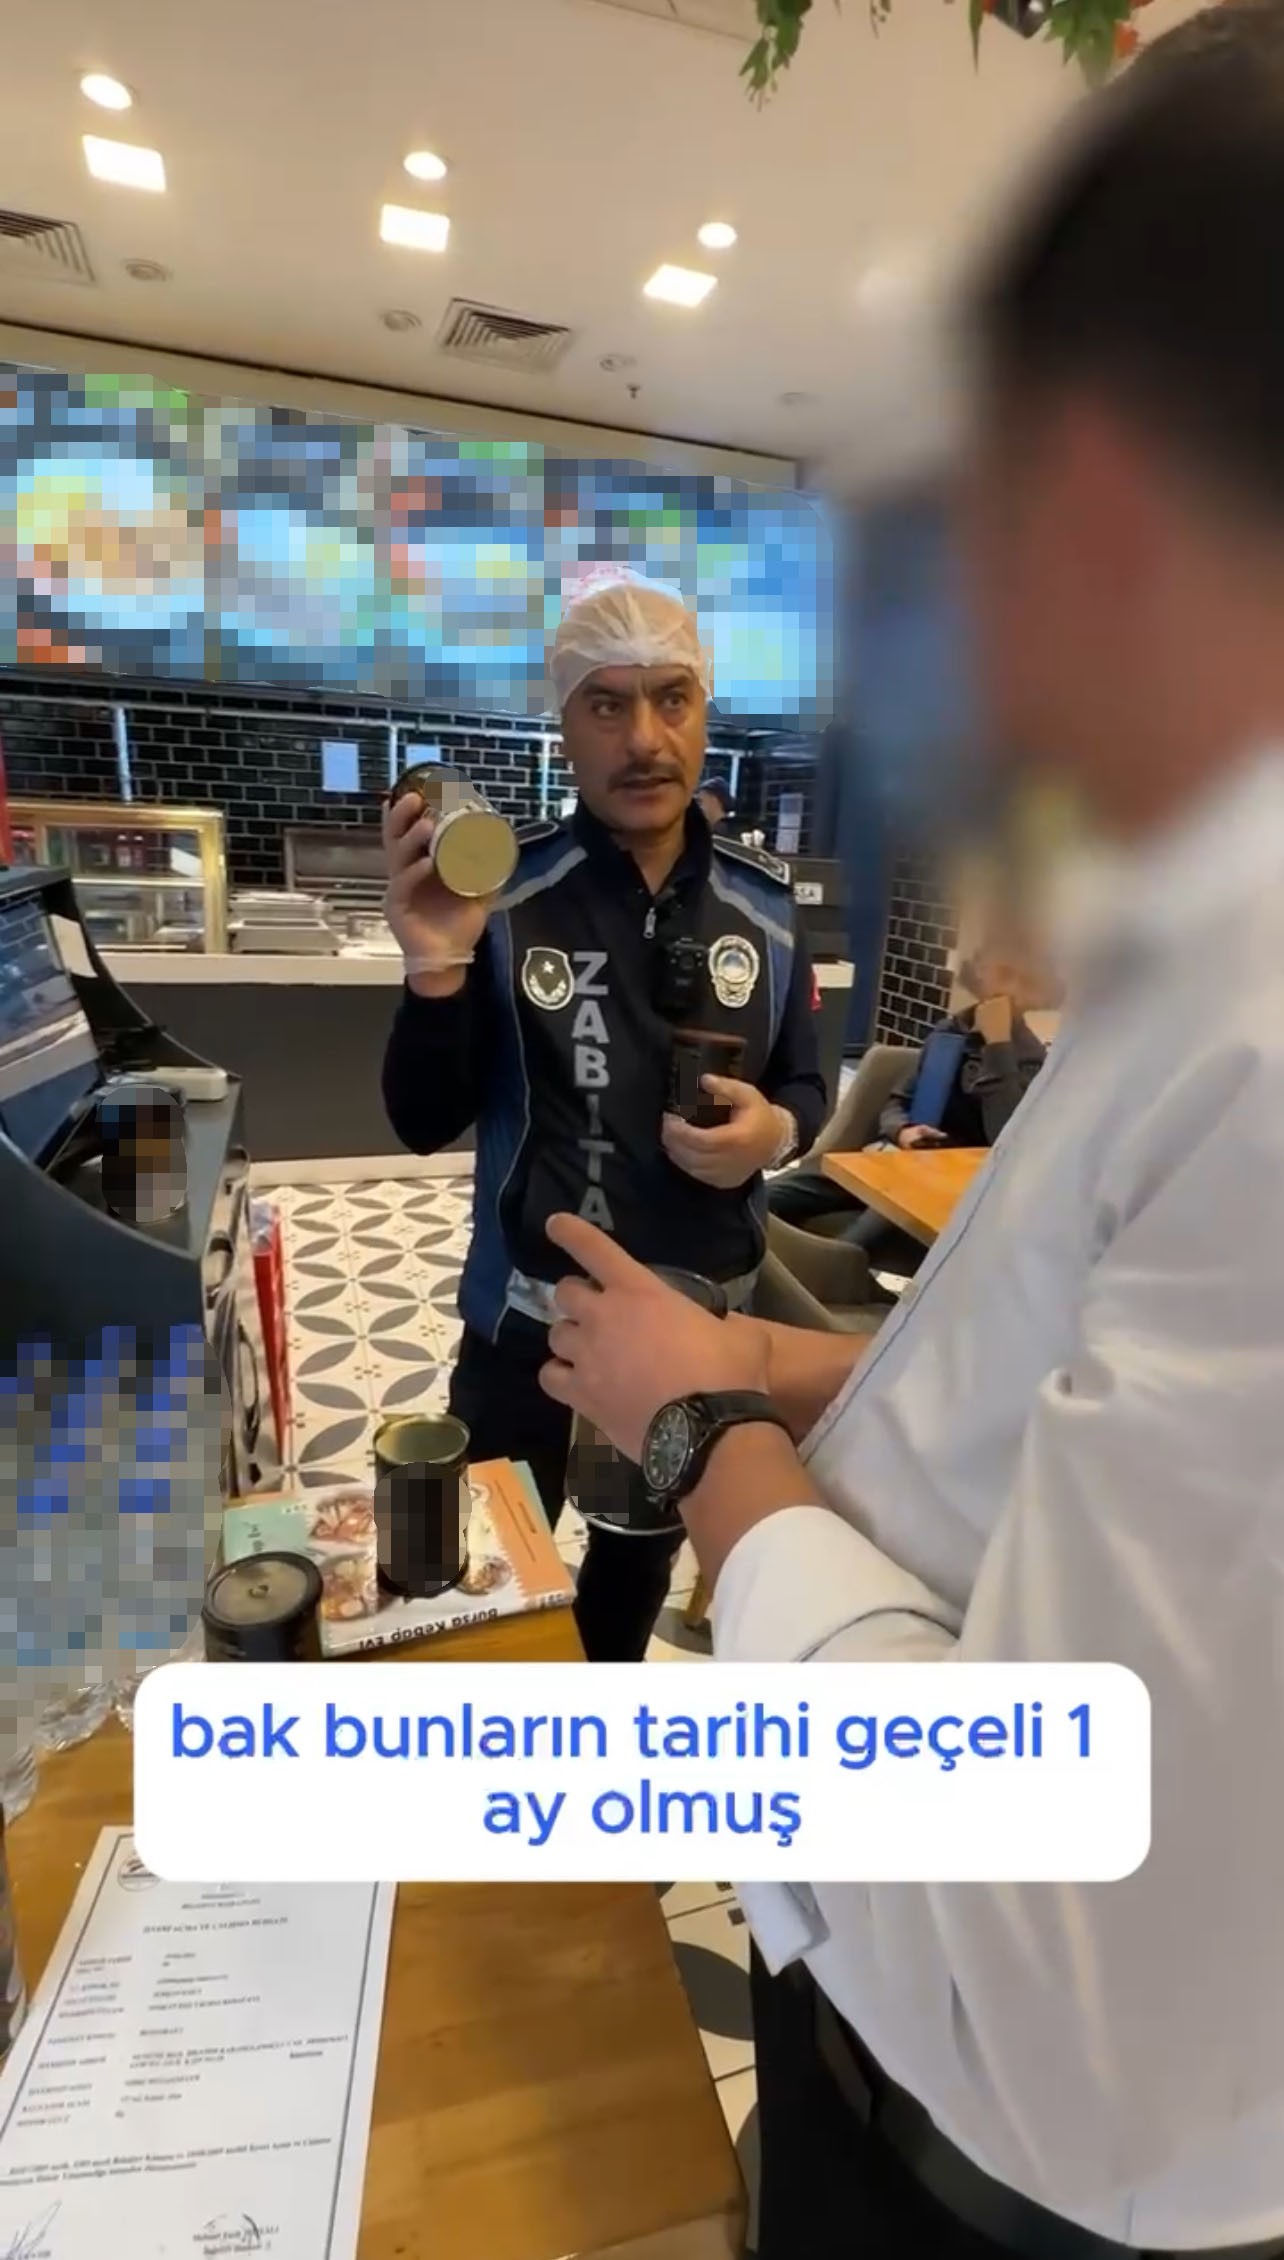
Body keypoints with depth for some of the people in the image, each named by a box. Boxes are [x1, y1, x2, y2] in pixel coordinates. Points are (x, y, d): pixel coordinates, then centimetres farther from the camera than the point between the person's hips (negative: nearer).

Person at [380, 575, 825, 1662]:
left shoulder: (765, 901, -5)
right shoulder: (504, 889, -13)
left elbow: (806, 1086, 6)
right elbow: (426, 1125, -12)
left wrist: (775, 1127, -17)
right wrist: (438, 968, -28)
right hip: (531, 1324, -3)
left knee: (644, 1557, 27)